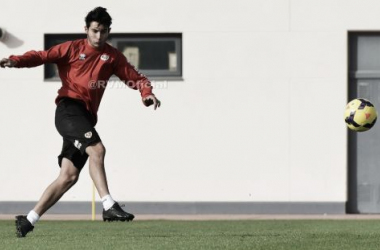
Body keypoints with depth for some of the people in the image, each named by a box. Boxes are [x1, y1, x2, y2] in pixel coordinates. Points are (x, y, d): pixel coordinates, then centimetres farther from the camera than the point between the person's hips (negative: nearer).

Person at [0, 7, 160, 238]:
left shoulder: (113, 56, 15)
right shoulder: (73, 49, 5)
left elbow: (135, 77, 11)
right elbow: (43, 56, -5)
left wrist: (147, 93, -10)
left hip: (86, 117, 6)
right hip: (69, 108, -6)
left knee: (69, 176, 1)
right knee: (97, 149, -28)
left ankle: (29, 220, 7)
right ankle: (108, 206, -30)